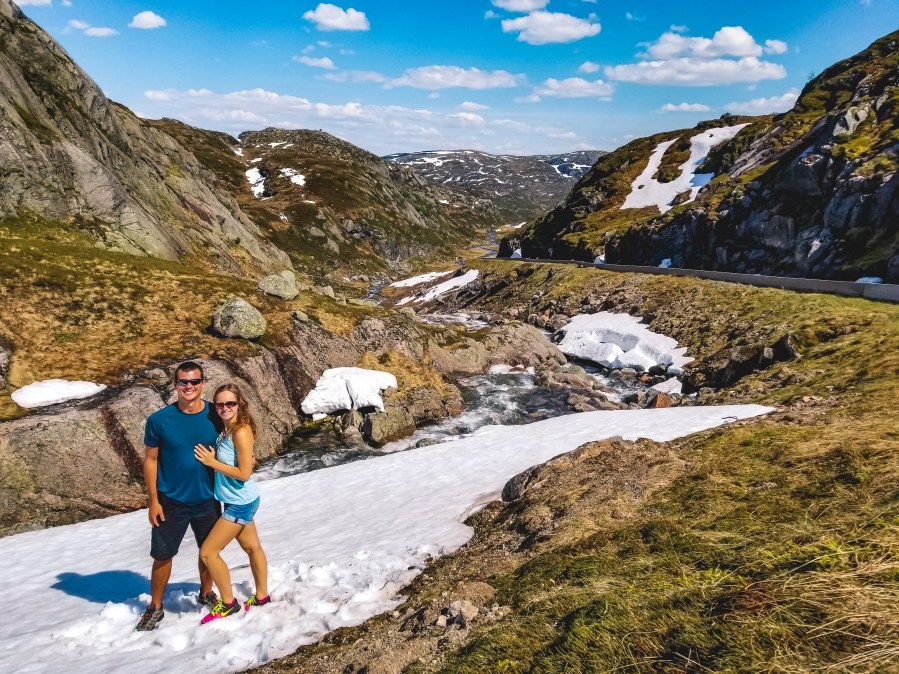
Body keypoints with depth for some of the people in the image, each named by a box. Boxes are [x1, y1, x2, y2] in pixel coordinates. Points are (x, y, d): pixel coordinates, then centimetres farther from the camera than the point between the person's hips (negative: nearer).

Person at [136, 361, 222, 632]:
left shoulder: (215, 415, -10)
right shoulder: (159, 420, -14)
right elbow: (150, 460, -6)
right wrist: (153, 500, -7)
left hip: (207, 499, 2)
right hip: (171, 501, -2)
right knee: (162, 555, 9)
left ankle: (206, 593, 40)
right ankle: (155, 607, 29)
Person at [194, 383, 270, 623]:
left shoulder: (241, 432, -24)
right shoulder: (224, 429, 2)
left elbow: (244, 473, -25)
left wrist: (212, 462, -20)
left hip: (241, 502, -9)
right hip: (239, 501, 9)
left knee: (208, 552, -2)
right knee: (252, 547, 21)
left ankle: (228, 603, 15)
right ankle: (262, 596, 38)